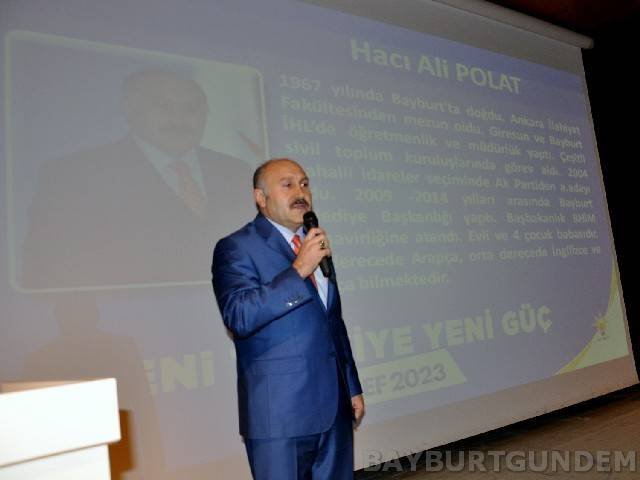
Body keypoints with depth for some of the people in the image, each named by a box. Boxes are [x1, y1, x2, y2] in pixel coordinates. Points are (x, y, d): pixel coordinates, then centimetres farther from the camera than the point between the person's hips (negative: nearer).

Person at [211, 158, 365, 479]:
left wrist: (353, 387, 17)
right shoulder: (236, 248, -7)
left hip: (334, 408, 7)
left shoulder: (315, 246, 13)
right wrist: (298, 269, -24)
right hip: (280, 413, -6)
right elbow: (239, 317, -22)